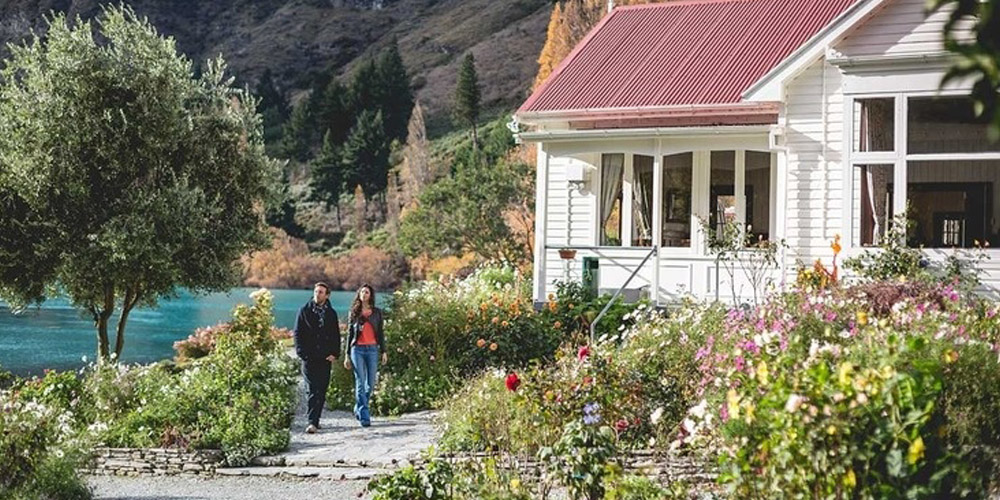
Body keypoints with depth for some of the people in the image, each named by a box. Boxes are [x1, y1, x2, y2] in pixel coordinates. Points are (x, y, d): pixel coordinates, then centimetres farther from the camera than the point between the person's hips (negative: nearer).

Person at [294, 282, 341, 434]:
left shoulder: (331, 313, 11)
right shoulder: (305, 311, 4)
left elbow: (336, 336, 13)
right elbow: (298, 334, 2)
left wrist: (334, 354, 0)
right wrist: (302, 353, -8)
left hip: (325, 358, 3)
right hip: (309, 357, -3)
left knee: (321, 391, 3)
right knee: (312, 390, -10)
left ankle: (315, 421, 10)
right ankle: (312, 421, -14)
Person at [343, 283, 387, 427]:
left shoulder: (377, 312, 9)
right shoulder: (353, 312, 8)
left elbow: (380, 333, 12)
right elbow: (349, 333, 10)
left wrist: (383, 351, 5)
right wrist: (347, 355, 7)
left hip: (372, 349, 2)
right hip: (357, 349, -2)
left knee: (370, 383, 2)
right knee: (360, 383, -8)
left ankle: (359, 409, 23)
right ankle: (364, 416, -10)